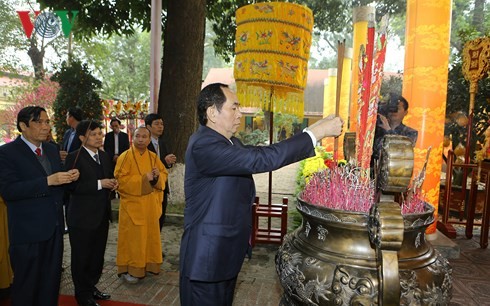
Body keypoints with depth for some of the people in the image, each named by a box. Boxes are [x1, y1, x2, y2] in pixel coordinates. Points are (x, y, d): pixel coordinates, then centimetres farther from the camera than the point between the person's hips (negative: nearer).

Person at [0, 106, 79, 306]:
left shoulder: (52, 149, 9)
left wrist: (70, 177, -6)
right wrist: (48, 181, -28)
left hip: (54, 227, 6)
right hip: (27, 231, -6)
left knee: (51, 281, 18)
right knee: (26, 285, 11)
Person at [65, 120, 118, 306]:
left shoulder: (105, 156, 10)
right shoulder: (74, 157, -12)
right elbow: (71, 186, -21)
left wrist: (112, 184, 0)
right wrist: (99, 184, -24)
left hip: (102, 215, 7)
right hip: (82, 217, -6)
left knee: (97, 255, 16)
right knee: (82, 257, 9)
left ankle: (91, 287, 35)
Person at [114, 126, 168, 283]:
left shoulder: (153, 157, 7)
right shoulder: (125, 156, -8)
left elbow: (164, 173, 11)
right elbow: (121, 179, -16)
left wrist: (157, 176, -12)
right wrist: (144, 178, -20)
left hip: (151, 204, 5)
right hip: (133, 204, -5)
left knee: (150, 234, 13)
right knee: (132, 237, 2)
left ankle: (148, 263, 28)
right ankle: (128, 269, 15)